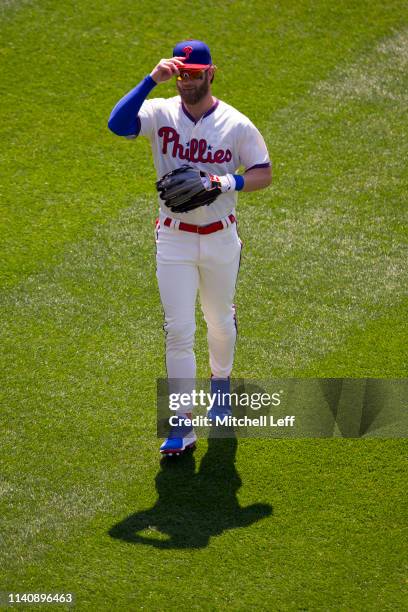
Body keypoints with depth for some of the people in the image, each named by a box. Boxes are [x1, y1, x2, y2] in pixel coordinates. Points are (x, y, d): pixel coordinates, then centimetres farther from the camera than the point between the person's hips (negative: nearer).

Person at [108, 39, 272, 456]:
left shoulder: (236, 124, -6)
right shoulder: (160, 113, -7)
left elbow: (263, 173, -3)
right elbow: (117, 124, -25)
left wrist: (229, 182, -22)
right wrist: (152, 80, -28)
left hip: (220, 238, 1)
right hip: (174, 238, -1)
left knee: (220, 323, 18)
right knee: (178, 331, -3)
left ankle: (221, 383, 47)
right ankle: (183, 425, 0)